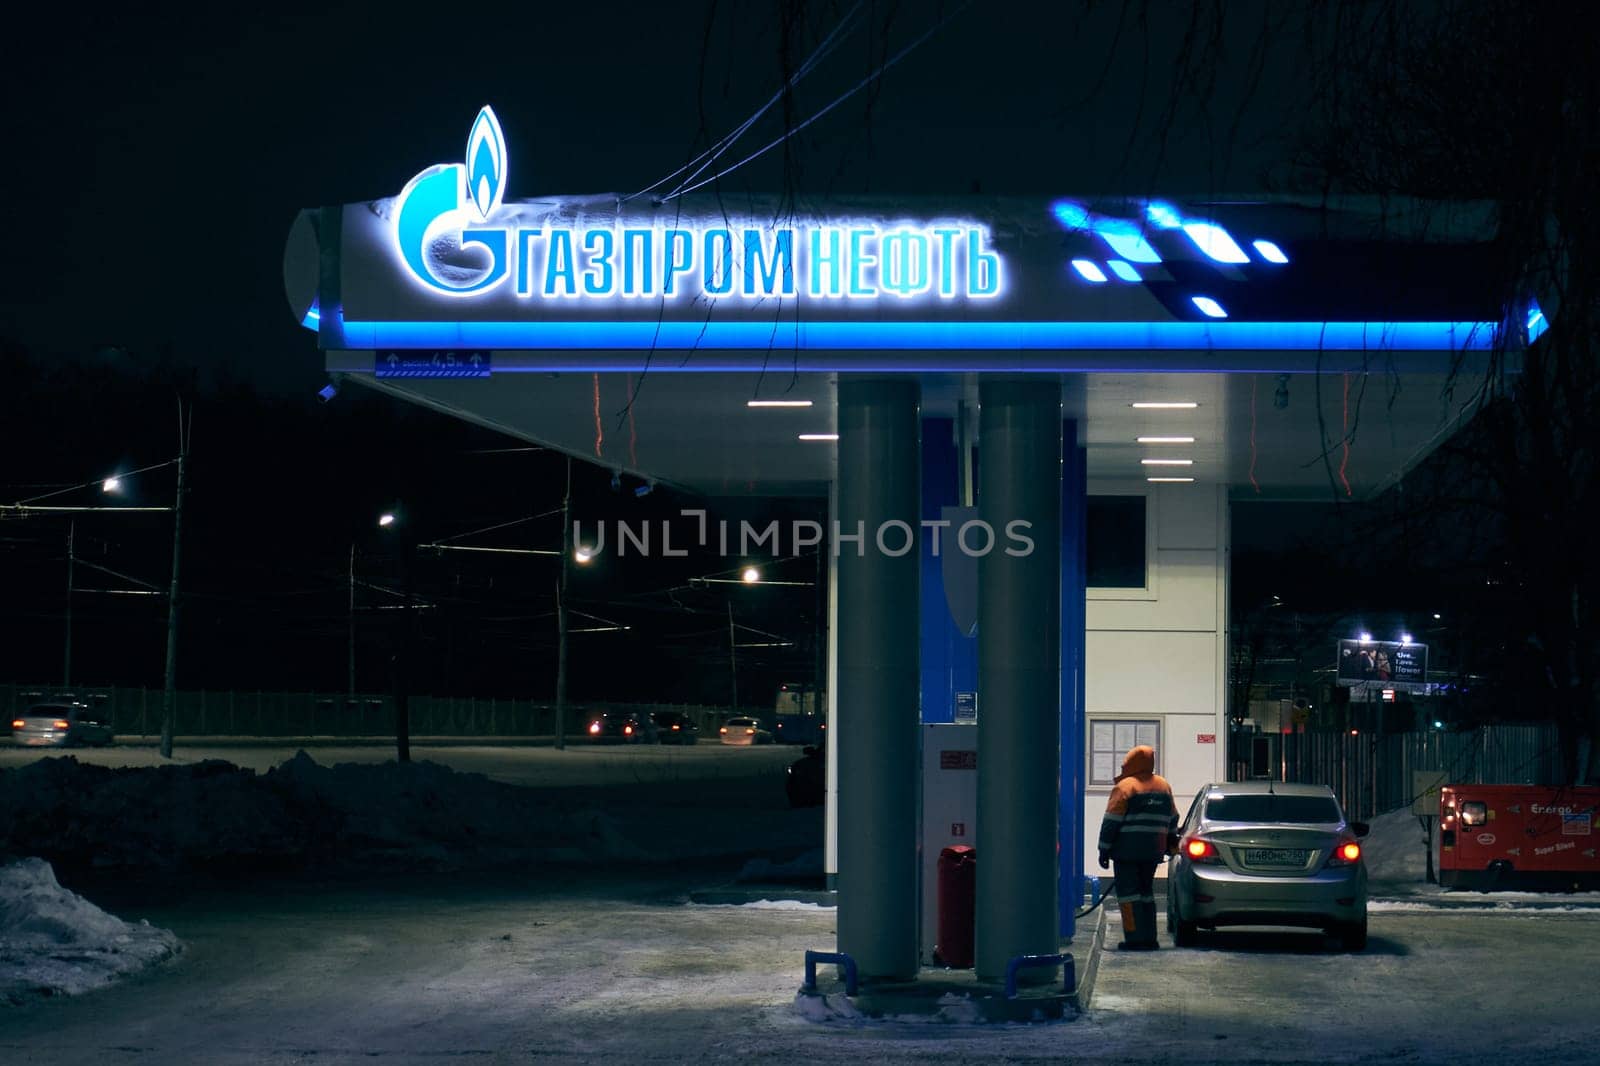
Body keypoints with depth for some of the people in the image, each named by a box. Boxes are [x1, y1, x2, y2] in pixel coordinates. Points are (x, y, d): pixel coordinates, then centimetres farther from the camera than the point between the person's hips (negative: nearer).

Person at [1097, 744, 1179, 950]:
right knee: (1146, 892, 15)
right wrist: (1170, 844, 31)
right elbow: (1172, 819, 21)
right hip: (1153, 852, 6)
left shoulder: (1125, 787, -9)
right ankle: (1149, 938, 11)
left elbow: (1111, 822, -10)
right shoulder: (1164, 786, 12)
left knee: (1128, 893, -4)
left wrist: (1104, 850, -6)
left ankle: (1135, 938, -10)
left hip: (1127, 851, -6)